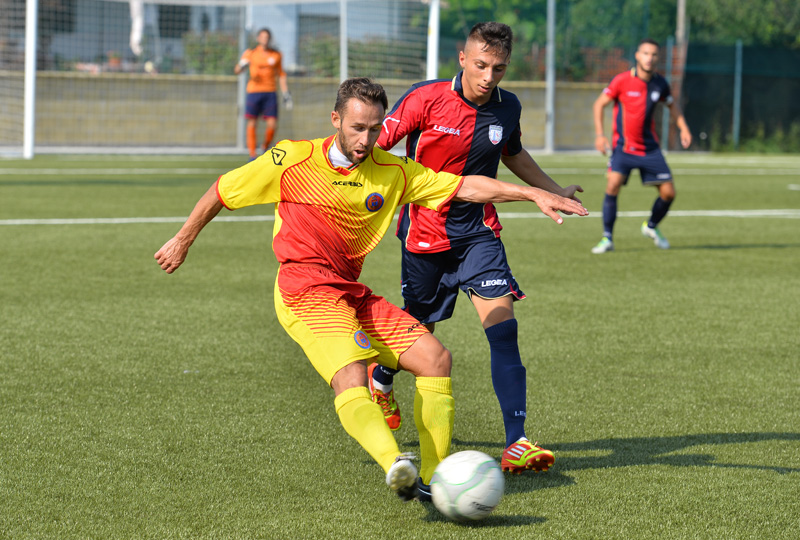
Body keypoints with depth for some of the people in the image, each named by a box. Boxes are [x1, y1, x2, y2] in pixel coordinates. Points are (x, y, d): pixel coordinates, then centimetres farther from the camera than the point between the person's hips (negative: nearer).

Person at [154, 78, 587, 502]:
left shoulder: (391, 172, 8)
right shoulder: (292, 161, -4)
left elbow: (466, 186, 8)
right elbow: (222, 191, 7)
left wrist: (534, 194, 0)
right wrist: (183, 241, 15)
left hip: (353, 293, 6)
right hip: (304, 289, -6)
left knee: (434, 358, -4)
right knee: (350, 377, -30)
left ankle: (433, 478, 0)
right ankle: (395, 465, -51)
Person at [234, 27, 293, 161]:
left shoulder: (276, 55, 12)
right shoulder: (250, 53, 4)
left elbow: (281, 76, 18)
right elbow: (237, 70, -2)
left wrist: (286, 95, 14)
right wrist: (242, 66, -25)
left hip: (270, 92, 2)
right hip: (254, 91, -2)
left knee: (272, 124, -8)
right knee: (252, 123, -6)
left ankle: (266, 148, 17)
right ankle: (252, 154, -1)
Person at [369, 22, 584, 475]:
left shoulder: (508, 108, -1)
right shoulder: (425, 100, -15)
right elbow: (376, 146, -8)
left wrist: (555, 192, 27)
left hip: (479, 230, 2)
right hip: (425, 230, -2)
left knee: (503, 325, -14)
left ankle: (516, 443, -17)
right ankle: (380, 380, 50)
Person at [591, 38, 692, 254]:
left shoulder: (659, 83, 1)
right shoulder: (622, 80, -10)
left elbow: (671, 104, 20)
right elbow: (599, 104, -2)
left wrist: (683, 128, 8)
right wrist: (599, 134, -11)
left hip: (650, 148, 4)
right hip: (623, 147, -4)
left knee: (668, 193, 0)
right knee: (613, 185, -24)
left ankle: (652, 226, 30)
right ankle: (607, 238, -14)